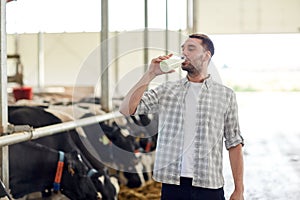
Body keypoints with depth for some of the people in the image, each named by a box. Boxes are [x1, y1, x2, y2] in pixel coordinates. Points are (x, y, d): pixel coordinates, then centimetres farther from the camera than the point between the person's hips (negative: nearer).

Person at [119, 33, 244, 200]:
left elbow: (234, 144, 3)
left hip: (210, 187, -1)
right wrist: (151, 74, -8)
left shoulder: (226, 95, 4)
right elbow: (126, 109, -3)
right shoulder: (166, 91, 6)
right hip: (172, 185, 1)